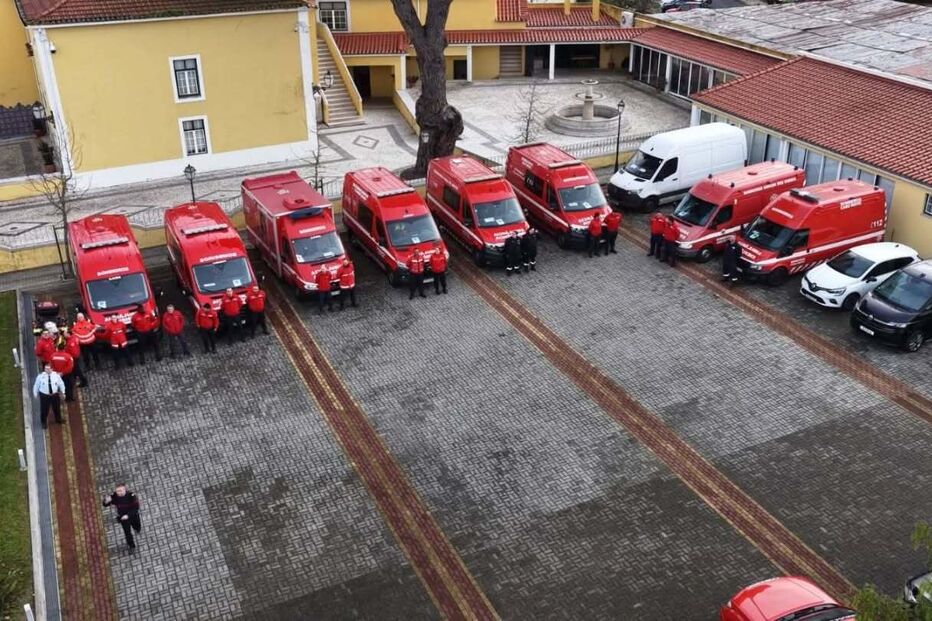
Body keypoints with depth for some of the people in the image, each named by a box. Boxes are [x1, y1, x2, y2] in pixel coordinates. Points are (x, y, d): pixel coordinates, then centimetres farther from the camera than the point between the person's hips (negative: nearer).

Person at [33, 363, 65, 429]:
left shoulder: (56, 375, -9)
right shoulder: (40, 376, -14)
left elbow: (61, 383, 6)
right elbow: (36, 385, 0)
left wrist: (62, 391, 11)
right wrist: (35, 394, 6)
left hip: (55, 394, 2)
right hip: (44, 395, -2)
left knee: (56, 408, 21)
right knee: (44, 409, 5)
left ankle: (58, 420, 47)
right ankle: (44, 423, 29)